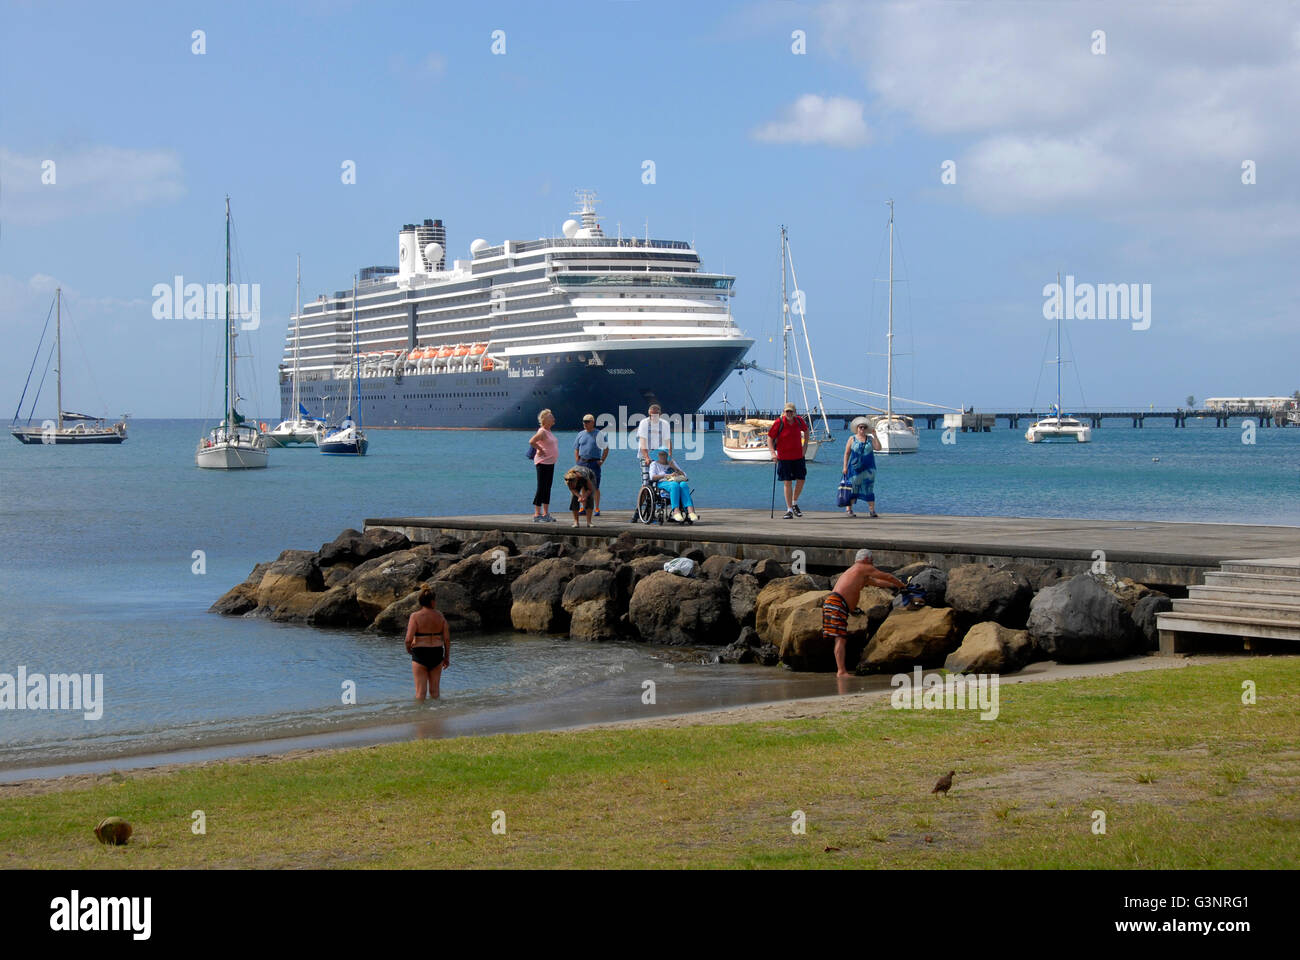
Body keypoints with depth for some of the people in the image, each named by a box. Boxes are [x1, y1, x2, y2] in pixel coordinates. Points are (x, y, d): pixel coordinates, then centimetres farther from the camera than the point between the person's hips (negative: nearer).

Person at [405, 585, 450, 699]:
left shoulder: (415, 616, -10)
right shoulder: (440, 616, 0)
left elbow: (409, 639, -17)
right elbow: (447, 639, 0)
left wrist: (408, 649, 5)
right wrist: (447, 657, 11)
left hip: (420, 654, -3)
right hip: (437, 654, 3)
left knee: (421, 691, 2)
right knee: (434, 690, 14)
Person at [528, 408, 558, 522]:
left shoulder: (548, 431, 14)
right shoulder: (542, 432, -15)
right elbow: (531, 441, -28)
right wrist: (540, 450, -18)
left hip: (550, 463, 9)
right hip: (543, 463, -9)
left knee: (547, 488, 12)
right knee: (541, 488, -7)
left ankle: (546, 514, 17)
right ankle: (537, 514, -4)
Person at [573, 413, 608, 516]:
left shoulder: (599, 434, 2)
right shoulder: (581, 434, 12)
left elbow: (606, 448, 6)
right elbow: (576, 449, 17)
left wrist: (602, 460, -4)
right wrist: (577, 463, 6)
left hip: (594, 463, -3)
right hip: (582, 462, 3)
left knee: (595, 487, -3)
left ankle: (597, 508, 3)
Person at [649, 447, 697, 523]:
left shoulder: (672, 462, 26)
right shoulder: (654, 464, 17)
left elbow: (684, 475, 18)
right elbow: (652, 477, -3)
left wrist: (674, 468, 2)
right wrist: (667, 475, -15)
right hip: (662, 483, -3)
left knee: (684, 485, -35)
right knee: (675, 485, -39)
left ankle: (690, 510, -52)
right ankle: (676, 511, -53)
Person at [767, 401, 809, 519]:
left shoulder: (799, 421, 0)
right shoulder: (779, 423, -11)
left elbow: (806, 430, 21)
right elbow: (770, 438, -7)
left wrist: (805, 444, 10)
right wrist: (772, 453, -18)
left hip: (798, 456, 3)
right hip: (784, 457, -3)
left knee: (801, 480, 2)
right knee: (787, 482, -2)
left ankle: (795, 503, 26)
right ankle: (789, 510, 5)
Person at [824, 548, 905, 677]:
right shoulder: (864, 568, 6)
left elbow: (877, 582, 48)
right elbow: (888, 577, 13)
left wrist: (895, 585, 55)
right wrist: (902, 585, 29)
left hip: (831, 604, 10)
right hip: (836, 603, -10)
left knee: (841, 640, 12)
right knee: (840, 639, -16)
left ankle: (841, 670, 14)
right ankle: (841, 671, -23)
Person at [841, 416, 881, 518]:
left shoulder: (870, 439, 9)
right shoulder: (852, 439, 4)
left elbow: (878, 448, -4)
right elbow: (847, 453, 3)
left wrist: (875, 435, -6)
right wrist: (845, 466, -4)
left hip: (868, 468, 1)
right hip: (855, 467, -1)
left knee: (868, 488, -2)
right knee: (853, 487, 1)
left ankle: (872, 510, -1)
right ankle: (849, 509, 10)